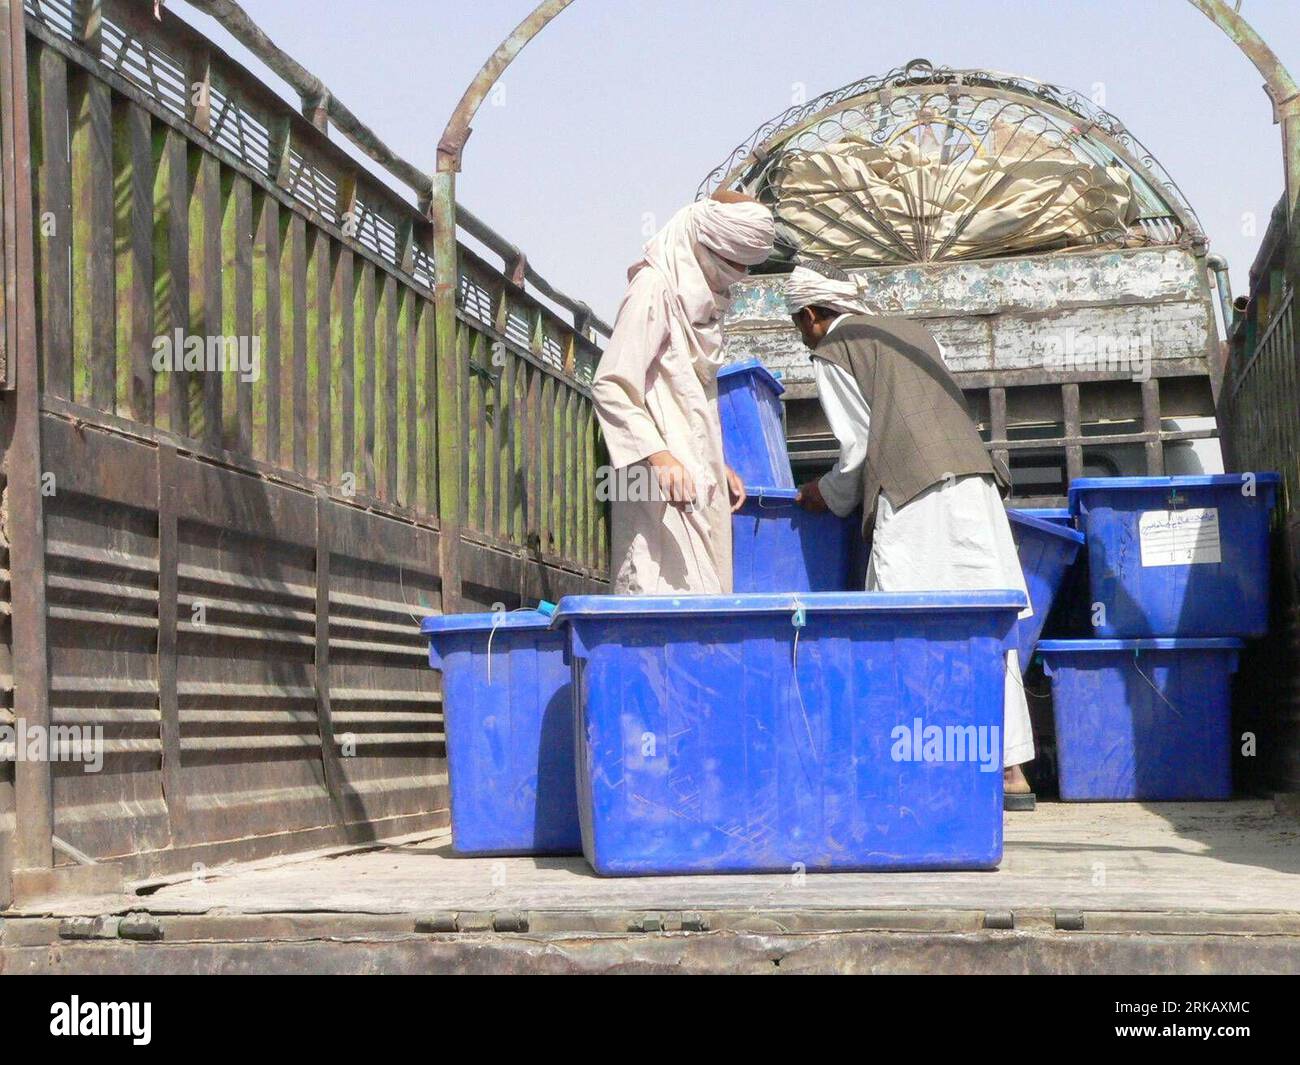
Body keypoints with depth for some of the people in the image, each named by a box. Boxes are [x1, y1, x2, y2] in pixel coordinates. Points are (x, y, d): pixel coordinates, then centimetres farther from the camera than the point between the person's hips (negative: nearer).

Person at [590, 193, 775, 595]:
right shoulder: (655, 287, -9)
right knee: (669, 590, -15)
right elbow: (609, 387, -17)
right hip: (663, 481, -9)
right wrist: (657, 454, -26)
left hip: (698, 481, 9)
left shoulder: (701, 297, 19)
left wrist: (718, 466, 26)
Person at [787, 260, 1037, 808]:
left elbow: (859, 444, 0)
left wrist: (829, 496, 17)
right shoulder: (911, 331, 26)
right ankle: (1011, 770, 3)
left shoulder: (832, 352, 7)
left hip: (913, 494, -7)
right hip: (974, 480, 7)